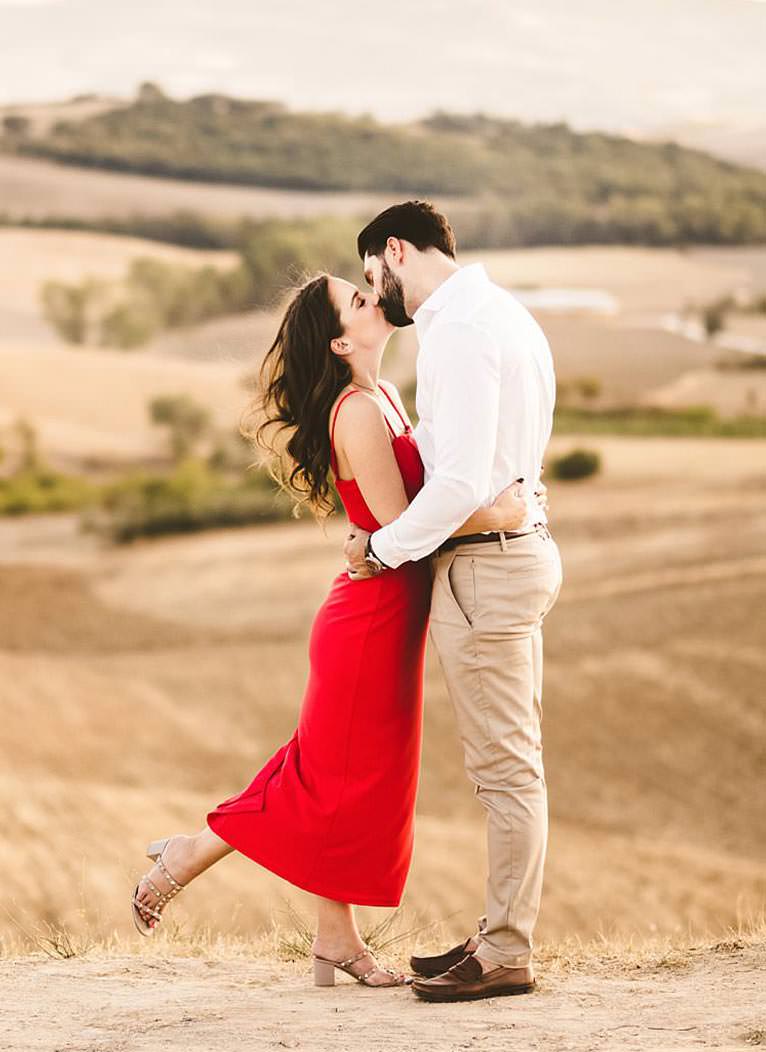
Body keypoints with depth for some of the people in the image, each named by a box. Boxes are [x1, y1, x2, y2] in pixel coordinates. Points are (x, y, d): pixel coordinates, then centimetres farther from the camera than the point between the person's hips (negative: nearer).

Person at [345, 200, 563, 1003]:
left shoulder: (458, 331, -18)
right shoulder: (501, 312, 15)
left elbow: (461, 482, -24)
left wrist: (384, 548, -10)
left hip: (482, 564, -11)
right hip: (518, 548, 11)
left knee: (504, 764, -4)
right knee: (511, 762, 15)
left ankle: (504, 956, 1)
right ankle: (502, 932, 23)